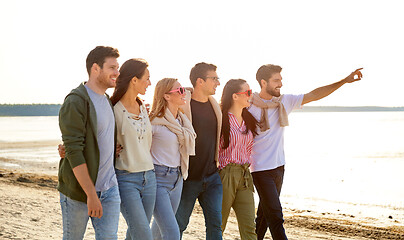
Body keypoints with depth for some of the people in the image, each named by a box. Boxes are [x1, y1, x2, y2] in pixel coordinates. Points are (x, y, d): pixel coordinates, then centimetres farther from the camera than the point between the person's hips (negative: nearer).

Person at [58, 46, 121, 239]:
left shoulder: (107, 100, 12)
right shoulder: (75, 102, -15)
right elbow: (74, 152, -20)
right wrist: (91, 194, -22)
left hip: (109, 189, 7)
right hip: (78, 190, -7)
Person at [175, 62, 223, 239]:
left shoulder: (215, 106, 8)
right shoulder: (182, 105, -12)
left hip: (212, 176, 5)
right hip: (188, 178, -5)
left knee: (215, 223, 2)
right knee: (179, 224, 7)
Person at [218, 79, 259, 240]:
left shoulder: (248, 120, 12)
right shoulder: (221, 119, -9)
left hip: (244, 175, 6)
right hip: (226, 174, -6)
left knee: (249, 227, 0)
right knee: (218, 227, 4)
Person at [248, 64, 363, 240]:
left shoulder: (285, 101, 6)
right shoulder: (249, 107, -11)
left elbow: (313, 95, 6)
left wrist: (344, 81, 1)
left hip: (278, 167, 6)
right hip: (260, 170, -6)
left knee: (265, 214, 14)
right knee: (275, 217, -10)